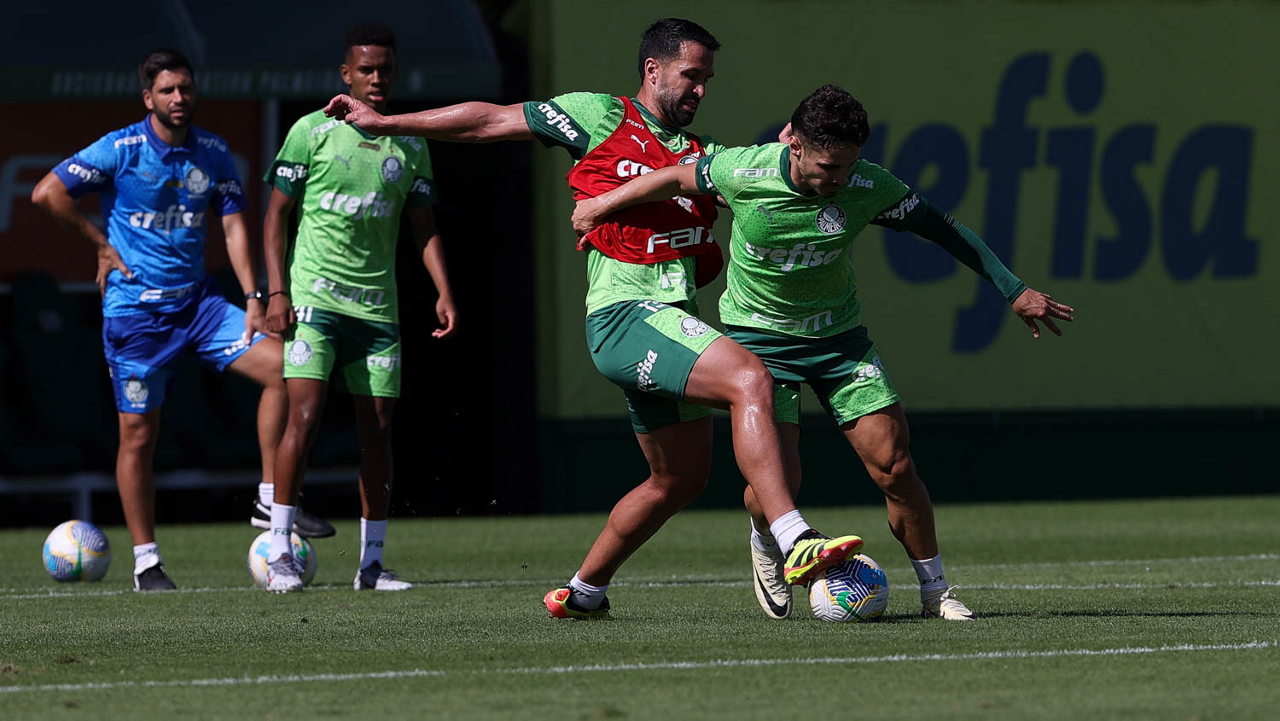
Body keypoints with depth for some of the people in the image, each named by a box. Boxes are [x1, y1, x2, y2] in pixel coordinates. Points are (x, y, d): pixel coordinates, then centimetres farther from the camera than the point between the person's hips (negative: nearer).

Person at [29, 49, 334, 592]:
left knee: (281, 365, -11)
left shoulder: (213, 154, 4)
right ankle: (146, 562, 7)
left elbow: (233, 223, 6)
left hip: (197, 301, 4)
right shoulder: (119, 150, -9)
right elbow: (46, 193, -8)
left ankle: (273, 500, -2)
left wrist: (252, 297, -4)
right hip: (134, 310, -4)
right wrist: (101, 245, -5)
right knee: (138, 434, -2)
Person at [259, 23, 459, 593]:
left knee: (378, 429, 4)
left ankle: (372, 562, 12)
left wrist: (444, 293, 0)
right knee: (304, 416, -16)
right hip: (314, 299, -4)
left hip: (377, 306, 4)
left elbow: (423, 227, 14)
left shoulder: (411, 145, 11)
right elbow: (277, 215, 1)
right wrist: (277, 292, -8)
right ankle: (279, 551, -11)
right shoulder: (312, 132, -1)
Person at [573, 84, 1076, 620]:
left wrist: (1014, 291, -5)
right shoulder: (742, 173, -22)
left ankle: (935, 592, 9)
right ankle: (765, 546, 20)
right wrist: (599, 207, 11)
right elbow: (677, 178, -2)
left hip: (838, 334, 2)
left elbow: (942, 229, -6)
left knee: (894, 468, -7)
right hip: (759, 335, -2)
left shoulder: (867, 187, -19)